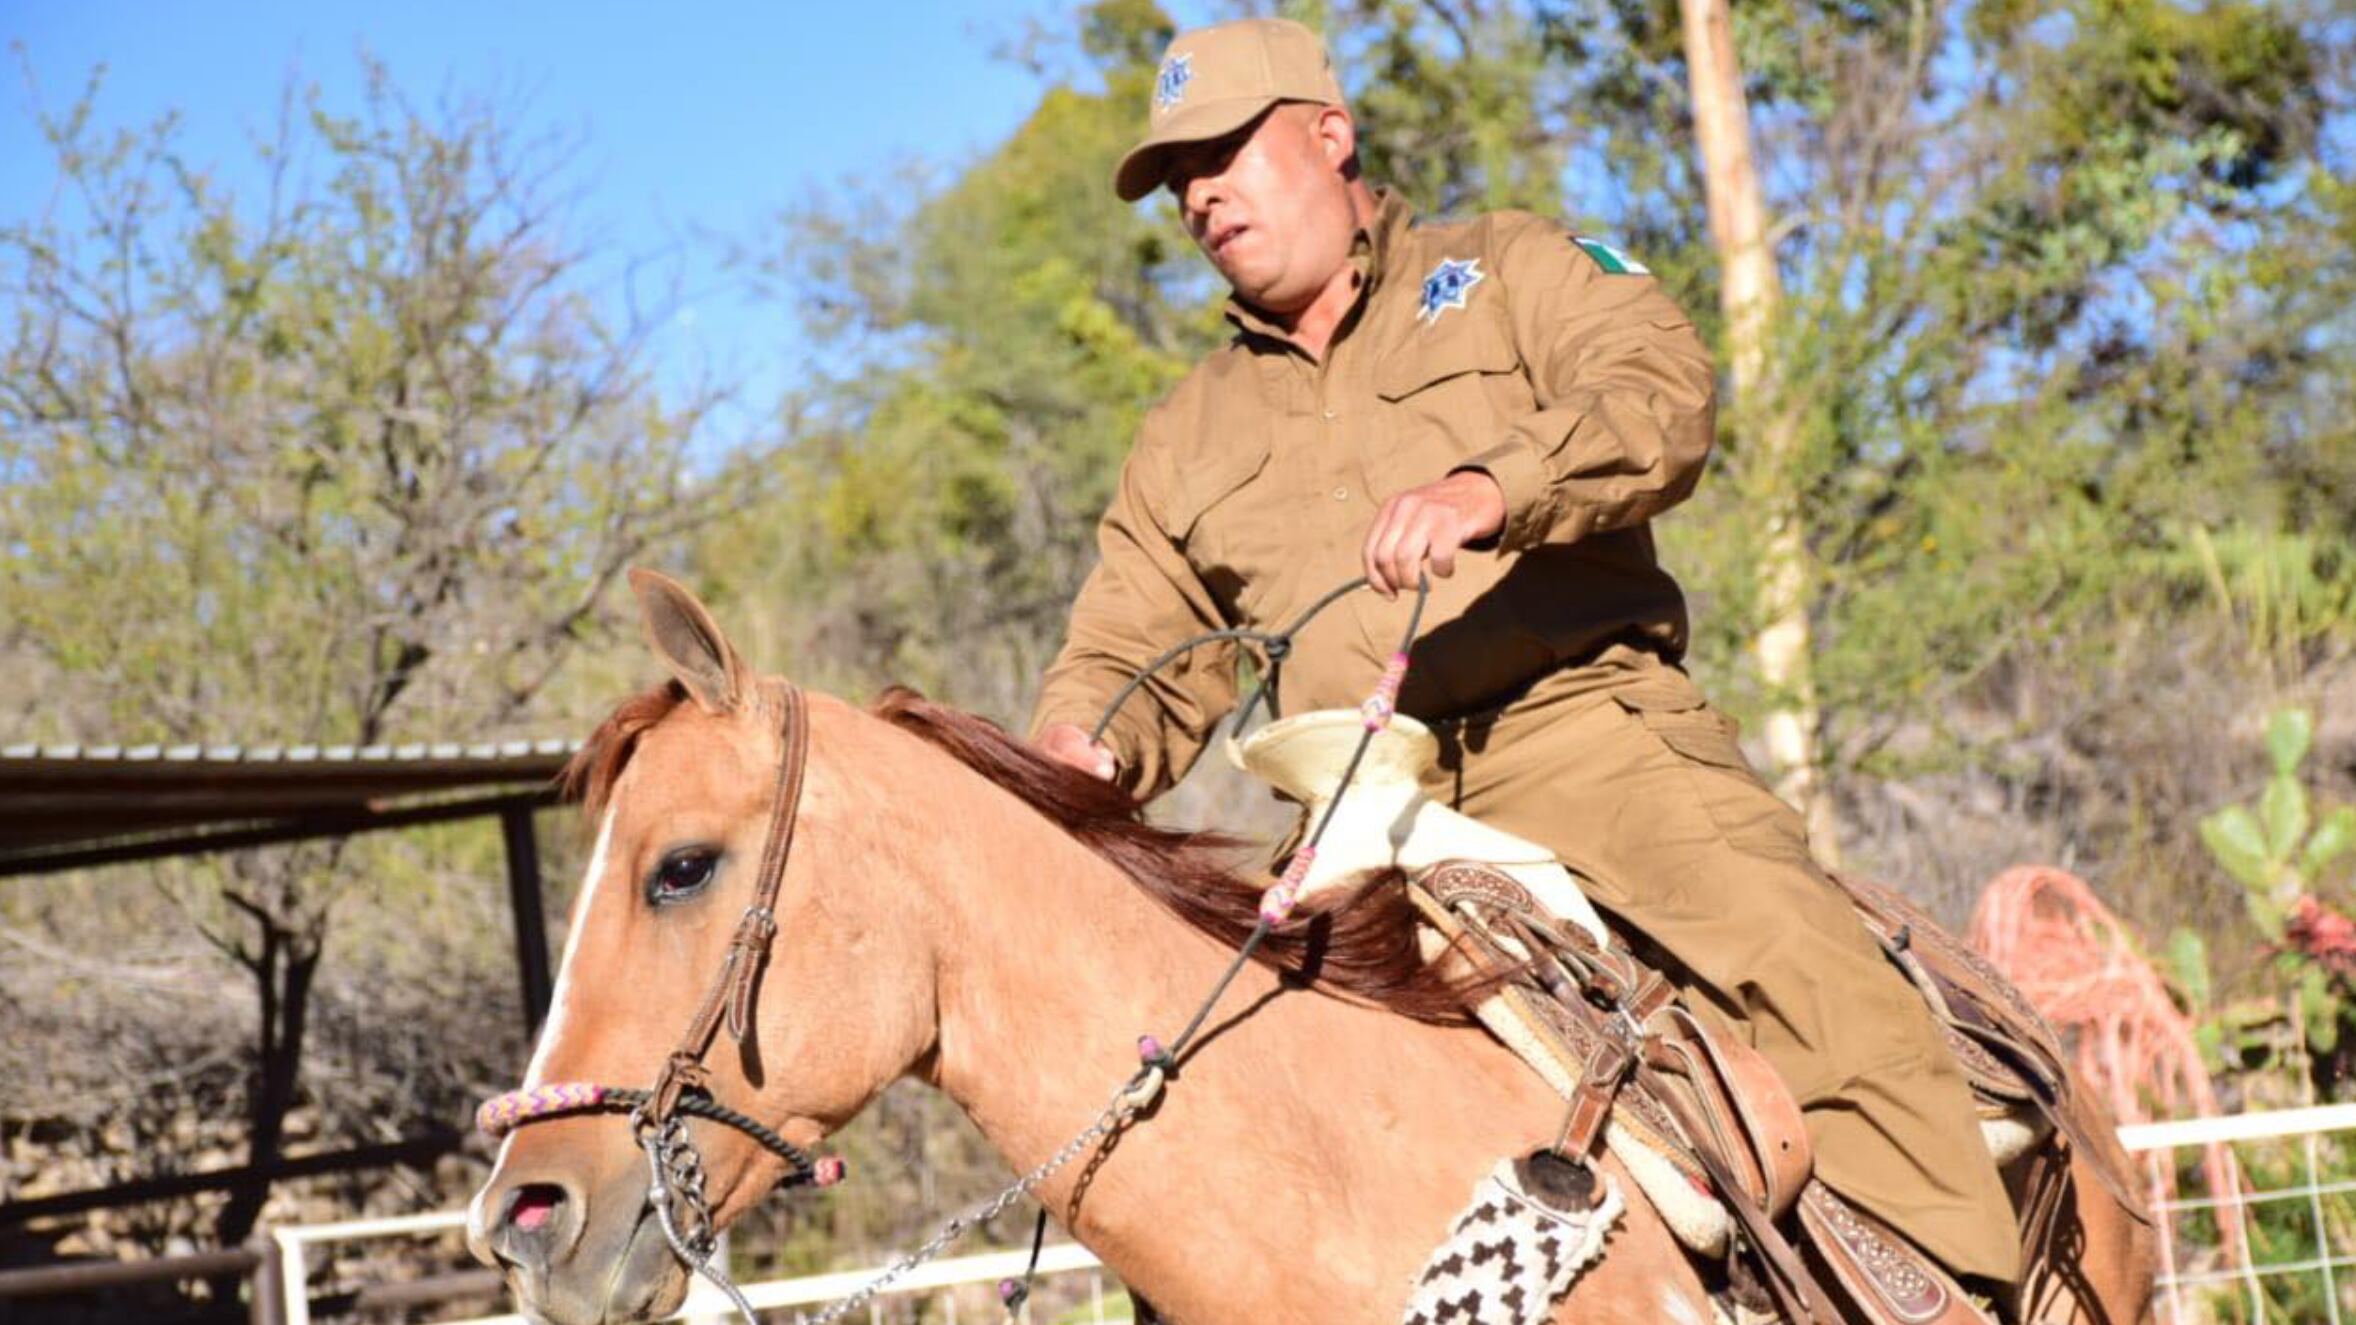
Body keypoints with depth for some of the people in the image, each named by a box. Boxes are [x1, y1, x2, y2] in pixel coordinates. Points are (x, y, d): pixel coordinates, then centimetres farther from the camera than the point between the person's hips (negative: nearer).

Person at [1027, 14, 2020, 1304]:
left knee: (1830, 1000, -26)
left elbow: (1664, 389, -8)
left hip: (1587, 732, -4)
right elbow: (1131, 659, 19)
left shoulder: (1511, 273, 11)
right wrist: (1080, 740, -7)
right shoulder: (1187, 439, 23)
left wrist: (1492, 487, -29)